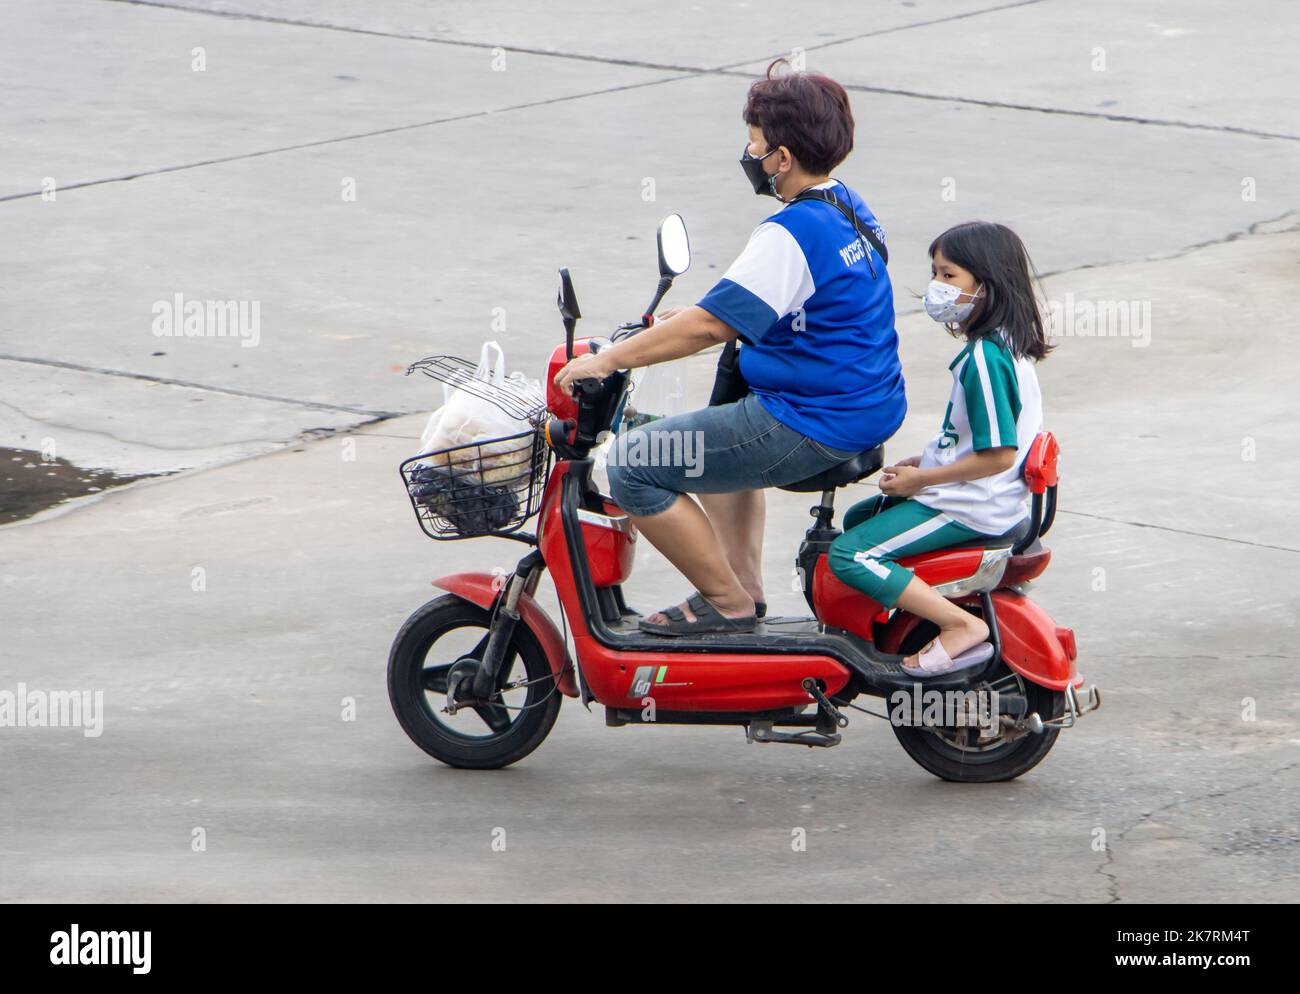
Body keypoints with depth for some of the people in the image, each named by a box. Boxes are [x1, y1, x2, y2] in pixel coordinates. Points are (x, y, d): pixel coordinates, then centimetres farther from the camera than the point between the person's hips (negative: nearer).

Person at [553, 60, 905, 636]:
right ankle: (744, 581, 32)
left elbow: (710, 325, -25)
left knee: (634, 463, -10)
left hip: (813, 426, -11)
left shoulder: (792, 234, -22)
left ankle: (728, 602, -3)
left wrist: (609, 360, -17)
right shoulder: (849, 209, 9)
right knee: (718, 428, 38)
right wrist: (684, 324, 20)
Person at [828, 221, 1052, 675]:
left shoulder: (985, 359, -22)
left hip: (971, 509, -11)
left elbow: (999, 454, -26)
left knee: (850, 556, -18)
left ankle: (961, 625, -21)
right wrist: (922, 463, 10)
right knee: (857, 518, 27)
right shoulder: (1002, 345, 10)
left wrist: (921, 479, -17)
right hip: (984, 500, 11)